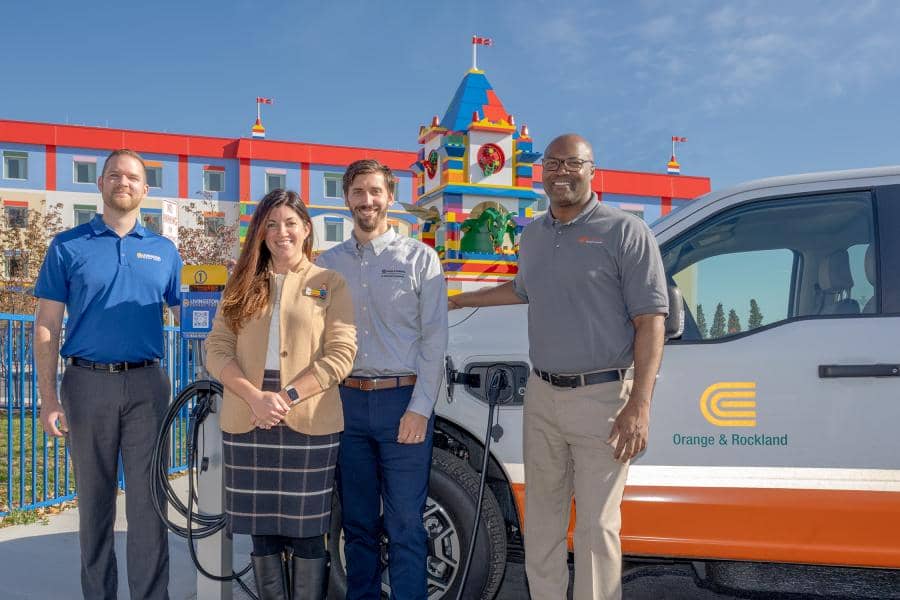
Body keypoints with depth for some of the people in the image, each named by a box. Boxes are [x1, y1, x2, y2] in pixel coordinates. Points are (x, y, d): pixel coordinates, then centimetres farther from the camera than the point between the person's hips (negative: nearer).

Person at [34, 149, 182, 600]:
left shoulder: (164, 250, 9)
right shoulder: (67, 247, 4)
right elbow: (46, 325, 1)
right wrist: (48, 399, -6)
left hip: (146, 384, 1)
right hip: (88, 382, 0)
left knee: (147, 499, 2)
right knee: (94, 498, 10)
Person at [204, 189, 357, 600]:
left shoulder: (329, 284, 4)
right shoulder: (242, 285, 12)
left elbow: (341, 354, -5)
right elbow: (216, 350, 3)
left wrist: (287, 397, -15)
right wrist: (254, 397, -14)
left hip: (309, 424, -3)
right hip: (246, 423, 3)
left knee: (306, 532, 3)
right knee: (262, 531, 9)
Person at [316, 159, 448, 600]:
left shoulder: (418, 258, 2)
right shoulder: (327, 263, 11)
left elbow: (434, 338, -3)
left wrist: (419, 409, -10)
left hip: (402, 401, -3)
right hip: (346, 402, 3)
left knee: (405, 525, 0)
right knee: (357, 522, 12)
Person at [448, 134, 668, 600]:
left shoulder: (626, 232, -8)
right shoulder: (532, 235, 12)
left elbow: (650, 322, -12)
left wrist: (639, 406, -20)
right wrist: (460, 300, 35)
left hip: (601, 398, -6)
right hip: (541, 395, 6)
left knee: (596, 526, 1)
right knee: (541, 517, 15)